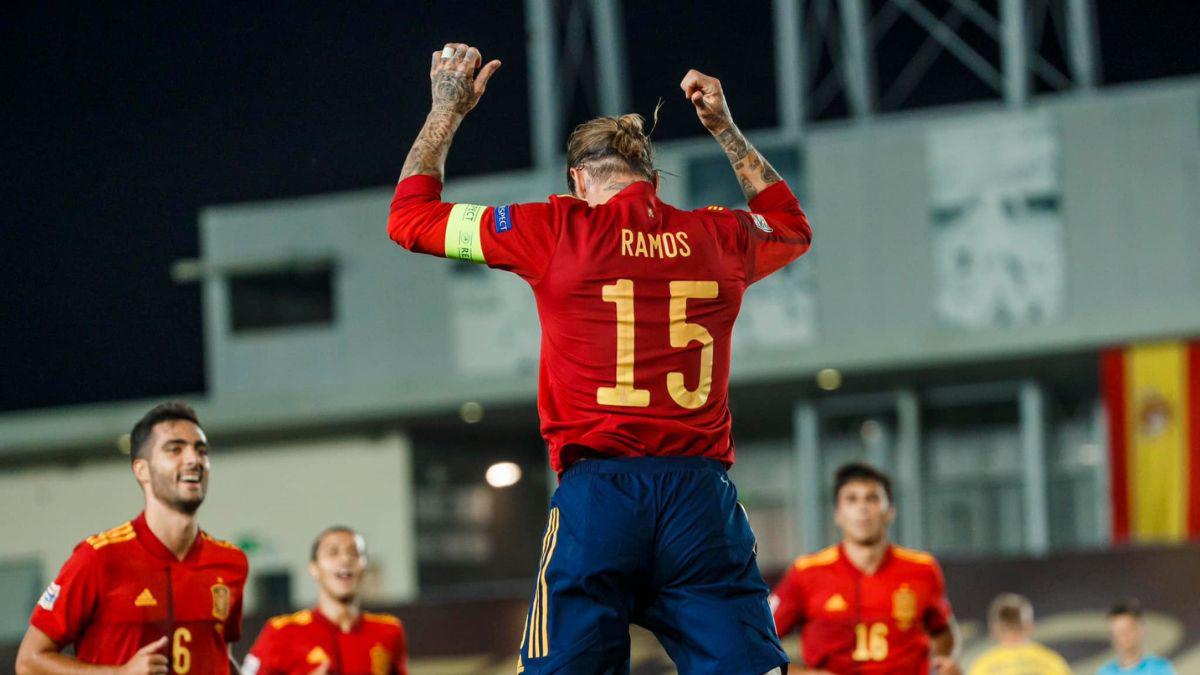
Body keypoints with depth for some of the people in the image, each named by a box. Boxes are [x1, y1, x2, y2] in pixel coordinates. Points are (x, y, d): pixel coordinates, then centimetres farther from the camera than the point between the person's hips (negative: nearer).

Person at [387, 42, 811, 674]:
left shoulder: (556, 231, 5)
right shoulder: (718, 237, 13)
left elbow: (409, 216, 16)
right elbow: (790, 225, 39)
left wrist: (447, 108, 27)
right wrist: (724, 128, 44)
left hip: (597, 490, -2)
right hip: (702, 495, 2)